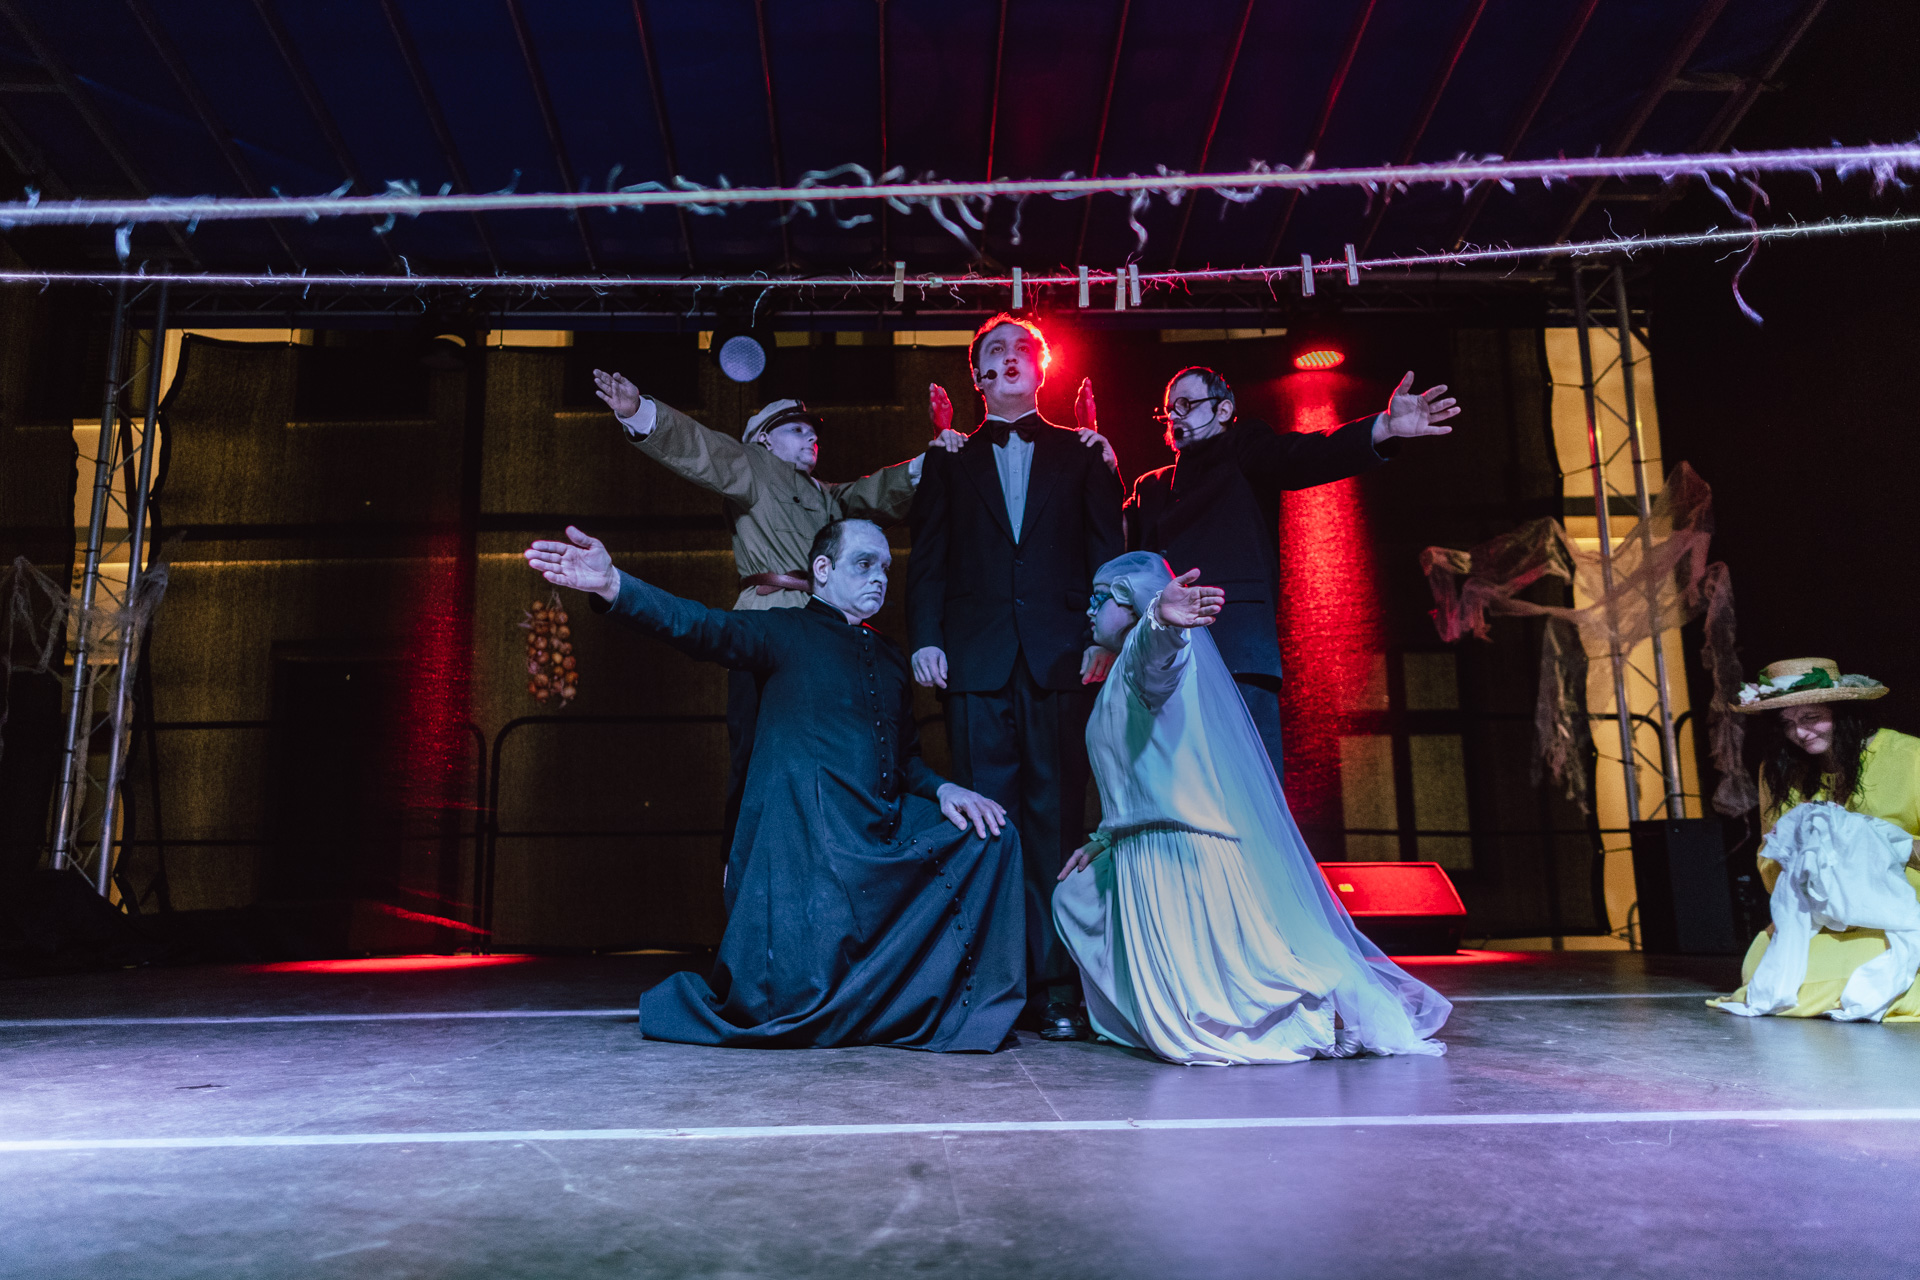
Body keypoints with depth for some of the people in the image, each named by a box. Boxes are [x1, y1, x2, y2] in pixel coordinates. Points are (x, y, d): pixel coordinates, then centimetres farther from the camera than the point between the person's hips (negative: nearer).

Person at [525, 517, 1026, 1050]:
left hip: (886, 842, 7)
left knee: (988, 833, -2)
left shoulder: (892, 660, 22)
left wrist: (941, 789, 3)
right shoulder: (784, 631, 2)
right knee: (801, 1007, -14)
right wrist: (613, 586, -32)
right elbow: (704, 628, -14)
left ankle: (964, 1005, 12)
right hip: (805, 844, -6)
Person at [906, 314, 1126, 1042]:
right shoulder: (950, 463, 19)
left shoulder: (1081, 456, 17)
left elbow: (1107, 551, 9)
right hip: (977, 661, 1)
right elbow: (927, 561, 11)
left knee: (1056, 820, -3)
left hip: (1060, 658, 0)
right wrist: (925, 639, -4)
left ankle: (1056, 985, 2)